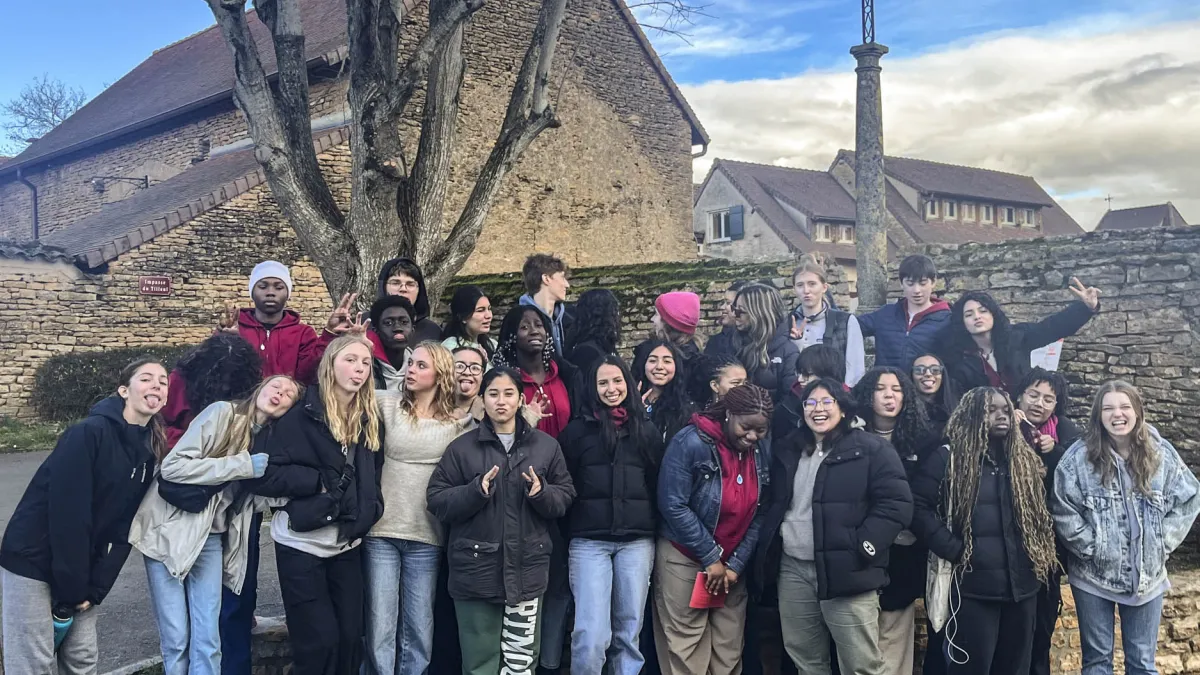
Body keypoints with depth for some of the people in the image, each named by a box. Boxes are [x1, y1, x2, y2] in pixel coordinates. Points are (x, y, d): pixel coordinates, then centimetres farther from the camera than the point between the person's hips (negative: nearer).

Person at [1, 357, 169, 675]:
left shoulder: (149, 451, 1)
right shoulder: (89, 433, -20)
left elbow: (123, 526, 1)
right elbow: (67, 513, -22)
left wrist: (93, 587, -6)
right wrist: (73, 587, -18)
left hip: (79, 566, 7)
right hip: (33, 559, -6)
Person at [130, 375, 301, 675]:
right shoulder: (222, 412, -11)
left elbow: (257, 503, 9)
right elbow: (172, 466, -20)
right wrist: (244, 465, -20)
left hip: (211, 540, 5)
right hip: (171, 531, -5)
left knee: (208, 641, 1)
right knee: (176, 639, -2)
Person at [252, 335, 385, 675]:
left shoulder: (370, 420, 6)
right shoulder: (302, 416, -10)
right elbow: (265, 475, -15)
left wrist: (369, 510, -1)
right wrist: (321, 481, -17)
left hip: (347, 544, 5)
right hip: (302, 543, -5)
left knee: (350, 638, 7)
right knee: (319, 642, -2)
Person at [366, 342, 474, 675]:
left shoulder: (460, 420, 3)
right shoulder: (389, 403, 3)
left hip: (427, 536, 0)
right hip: (382, 530, 0)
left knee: (419, 629, 9)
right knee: (380, 628, 4)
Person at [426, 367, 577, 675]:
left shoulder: (546, 445, 8)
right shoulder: (462, 447, 3)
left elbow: (566, 497, 8)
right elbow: (436, 500, -1)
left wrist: (542, 493, -12)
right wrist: (476, 491, -16)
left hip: (527, 568, 1)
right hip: (477, 569, -1)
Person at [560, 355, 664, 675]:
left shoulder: (646, 429, 11)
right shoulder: (578, 428, 4)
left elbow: (658, 483, 13)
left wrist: (657, 526, 5)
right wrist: (567, 532, -3)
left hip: (637, 540, 2)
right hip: (589, 541, -2)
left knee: (629, 632, 7)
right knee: (591, 635, -9)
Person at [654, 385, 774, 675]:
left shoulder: (764, 450, -2)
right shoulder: (691, 442, -18)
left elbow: (760, 513, 3)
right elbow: (673, 506, -18)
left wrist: (735, 564, -4)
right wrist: (711, 558, -14)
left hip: (732, 562, 5)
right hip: (684, 557, -4)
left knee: (729, 648, 6)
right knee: (686, 646, -1)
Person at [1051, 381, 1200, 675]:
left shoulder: (1161, 452, -2)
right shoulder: (1079, 457, -10)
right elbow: (1062, 508, -10)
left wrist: (1161, 543, -4)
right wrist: (1091, 547, -13)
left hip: (1147, 575, 2)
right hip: (1093, 576, -2)